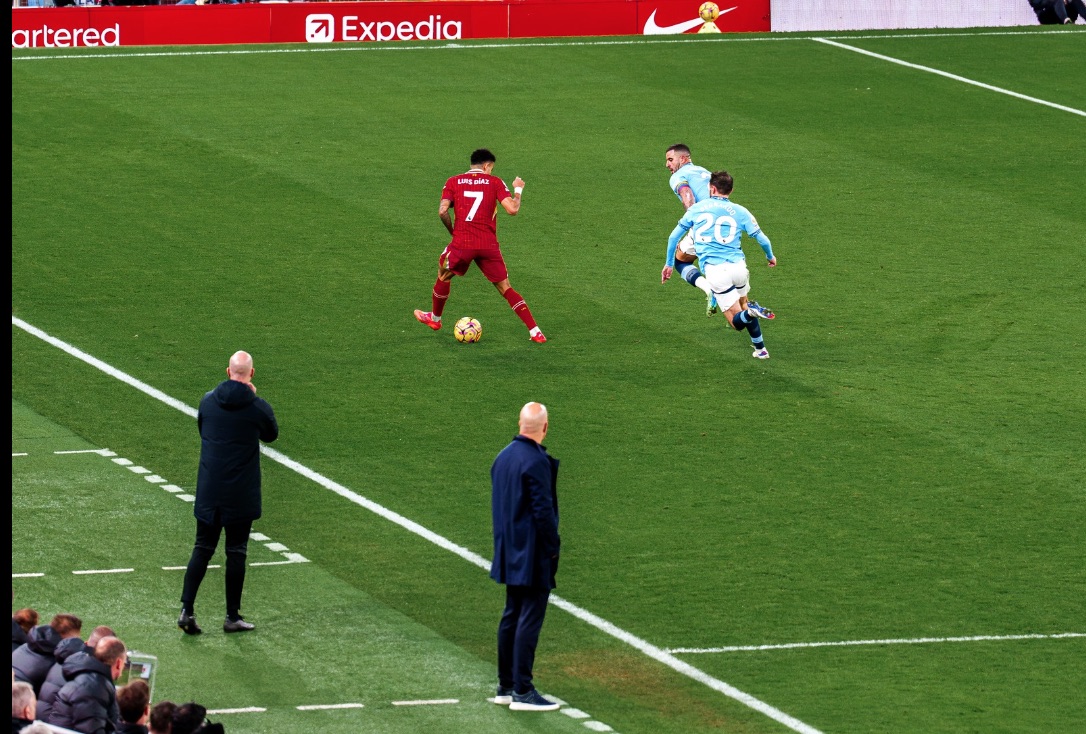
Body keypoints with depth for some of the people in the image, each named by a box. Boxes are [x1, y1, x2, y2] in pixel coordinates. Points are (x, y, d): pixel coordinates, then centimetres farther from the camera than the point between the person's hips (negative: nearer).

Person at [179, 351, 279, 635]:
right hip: (241, 493, -3)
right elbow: (271, 434, 9)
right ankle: (233, 617, 11)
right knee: (236, 552, 6)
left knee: (202, 549, 10)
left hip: (208, 491, 3)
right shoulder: (258, 407, -10)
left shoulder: (208, 400, 0)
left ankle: (187, 609, 0)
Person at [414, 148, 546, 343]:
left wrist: (453, 231, 12)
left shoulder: (453, 182, 7)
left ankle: (435, 318, 44)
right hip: (489, 245, 0)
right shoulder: (495, 182, 4)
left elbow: (442, 211, -5)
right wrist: (518, 190, 14)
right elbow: (512, 209, -5)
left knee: (444, 274, 28)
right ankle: (534, 331, 0)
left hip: (461, 243, 0)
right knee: (505, 288, 8)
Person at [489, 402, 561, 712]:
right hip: (533, 556, -9)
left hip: (510, 554, 9)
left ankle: (505, 686, 21)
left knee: (511, 617, 15)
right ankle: (522, 692, -6)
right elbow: (543, 510, -20)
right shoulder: (536, 461, -19)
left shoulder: (503, 457, 8)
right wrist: (553, 547, -9)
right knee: (530, 619, -6)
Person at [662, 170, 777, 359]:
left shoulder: (696, 209, 11)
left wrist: (669, 263, 31)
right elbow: (763, 239, 9)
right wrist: (770, 257, 31)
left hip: (714, 271, -1)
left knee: (737, 321, 2)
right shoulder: (740, 212, 9)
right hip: (738, 266, 2)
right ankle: (760, 349, 20)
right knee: (743, 305, 28)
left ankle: (750, 313, -33)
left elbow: (674, 236, 18)